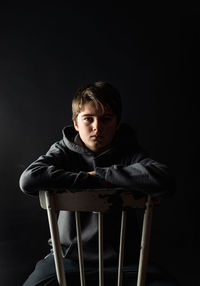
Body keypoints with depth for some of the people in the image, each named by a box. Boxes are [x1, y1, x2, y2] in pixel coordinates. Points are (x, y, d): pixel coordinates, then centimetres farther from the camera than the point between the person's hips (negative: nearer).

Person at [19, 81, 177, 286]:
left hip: (121, 256, 0)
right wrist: (93, 181, -23)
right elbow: (28, 180, -24)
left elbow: (164, 180, -27)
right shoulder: (64, 151, -5)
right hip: (70, 254, 0)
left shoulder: (128, 153, -7)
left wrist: (102, 173, -22)